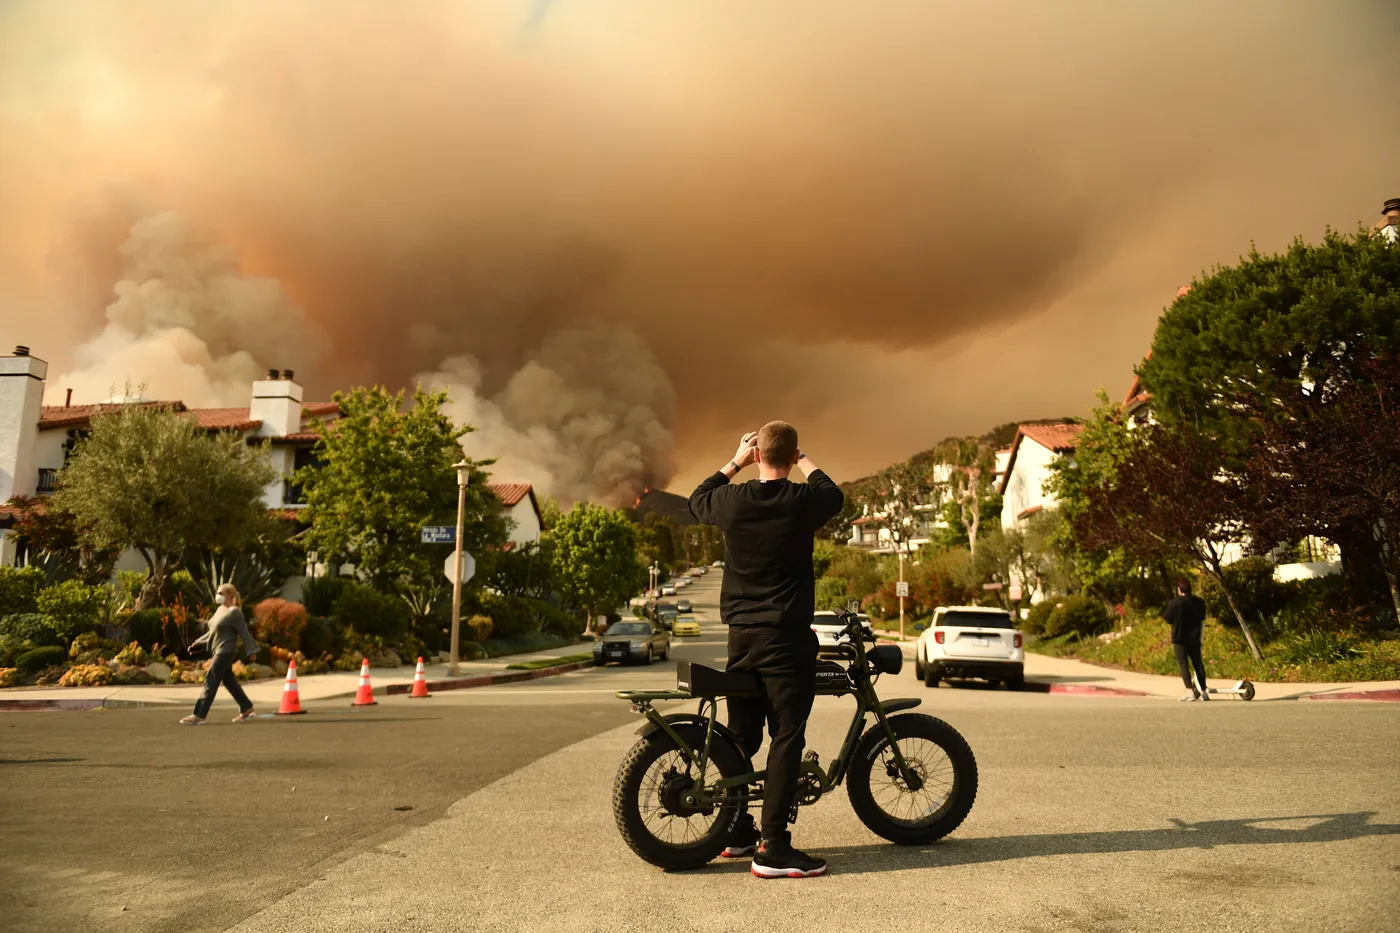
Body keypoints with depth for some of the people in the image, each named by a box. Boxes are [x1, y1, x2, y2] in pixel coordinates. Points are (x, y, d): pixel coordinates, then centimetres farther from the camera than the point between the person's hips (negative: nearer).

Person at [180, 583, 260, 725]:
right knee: (229, 681, 13)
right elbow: (212, 631, 22)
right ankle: (246, 708, 22)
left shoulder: (234, 612, -14)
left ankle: (199, 715, -7)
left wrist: (251, 650, -14)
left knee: (210, 682, -9)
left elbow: (244, 632, -14)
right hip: (217, 651, 9)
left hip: (225, 651, -9)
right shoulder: (220, 609, 13)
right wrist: (198, 642, 19)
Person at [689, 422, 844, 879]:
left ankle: (736, 831, 28)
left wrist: (735, 461, 26)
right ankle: (774, 849, -3)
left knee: (742, 735, 15)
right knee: (786, 738, -2)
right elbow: (834, 493, 15)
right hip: (787, 637, -5)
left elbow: (697, 500, 22)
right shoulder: (803, 500, -9)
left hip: (740, 635, 5)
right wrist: (804, 461, 28)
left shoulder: (733, 500, -2)